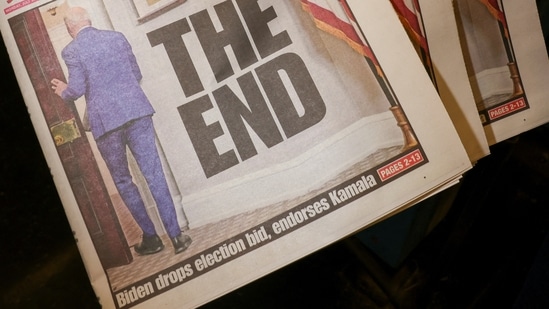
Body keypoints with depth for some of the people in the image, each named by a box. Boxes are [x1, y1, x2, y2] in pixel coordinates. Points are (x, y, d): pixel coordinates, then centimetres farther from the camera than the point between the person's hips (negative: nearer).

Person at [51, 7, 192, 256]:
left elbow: (77, 89, -6)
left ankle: (151, 237, 15)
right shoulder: (117, 37, 11)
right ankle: (175, 235, -4)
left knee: (122, 181, 12)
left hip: (105, 121, -2)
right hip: (136, 112, 3)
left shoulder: (71, 51, -1)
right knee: (153, 174, 0)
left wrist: (63, 92, 16)